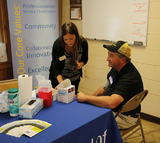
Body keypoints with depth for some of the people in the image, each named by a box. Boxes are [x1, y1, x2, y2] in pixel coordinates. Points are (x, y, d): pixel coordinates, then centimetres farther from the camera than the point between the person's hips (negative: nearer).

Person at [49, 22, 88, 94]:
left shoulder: (83, 42, -19)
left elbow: (85, 59, 0)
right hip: (59, 77, -2)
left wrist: (80, 64, -22)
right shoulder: (57, 44, -27)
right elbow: (56, 68, -24)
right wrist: (61, 82, -38)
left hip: (75, 77, 3)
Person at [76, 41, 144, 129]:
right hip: (110, 108, 9)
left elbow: (111, 103, -40)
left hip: (124, 117, -9)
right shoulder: (116, 68, 1)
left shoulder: (130, 78, -30)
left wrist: (86, 97, -30)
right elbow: (105, 87, 16)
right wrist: (91, 97, 2)